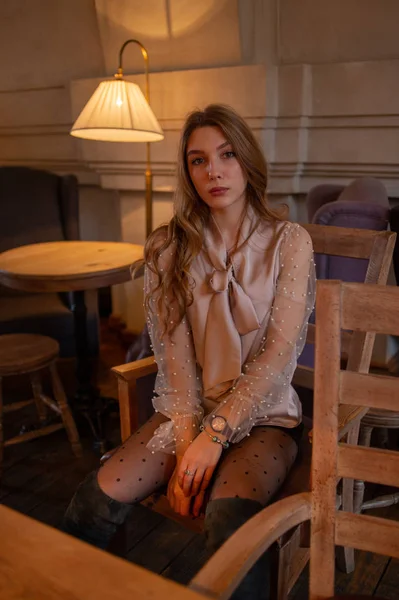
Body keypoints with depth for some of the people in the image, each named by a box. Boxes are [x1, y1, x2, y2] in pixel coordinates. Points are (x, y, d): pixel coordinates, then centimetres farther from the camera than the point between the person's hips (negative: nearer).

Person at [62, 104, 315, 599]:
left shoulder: (289, 242, -5)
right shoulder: (170, 247, 1)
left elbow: (278, 355, -11)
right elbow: (175, 356, -4)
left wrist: (215, 435, -16)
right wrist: (186, 443, -14)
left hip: (262, 415, -2)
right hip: (188, 411, 3)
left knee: (230, 521, -31)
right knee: (95, 500, -19)